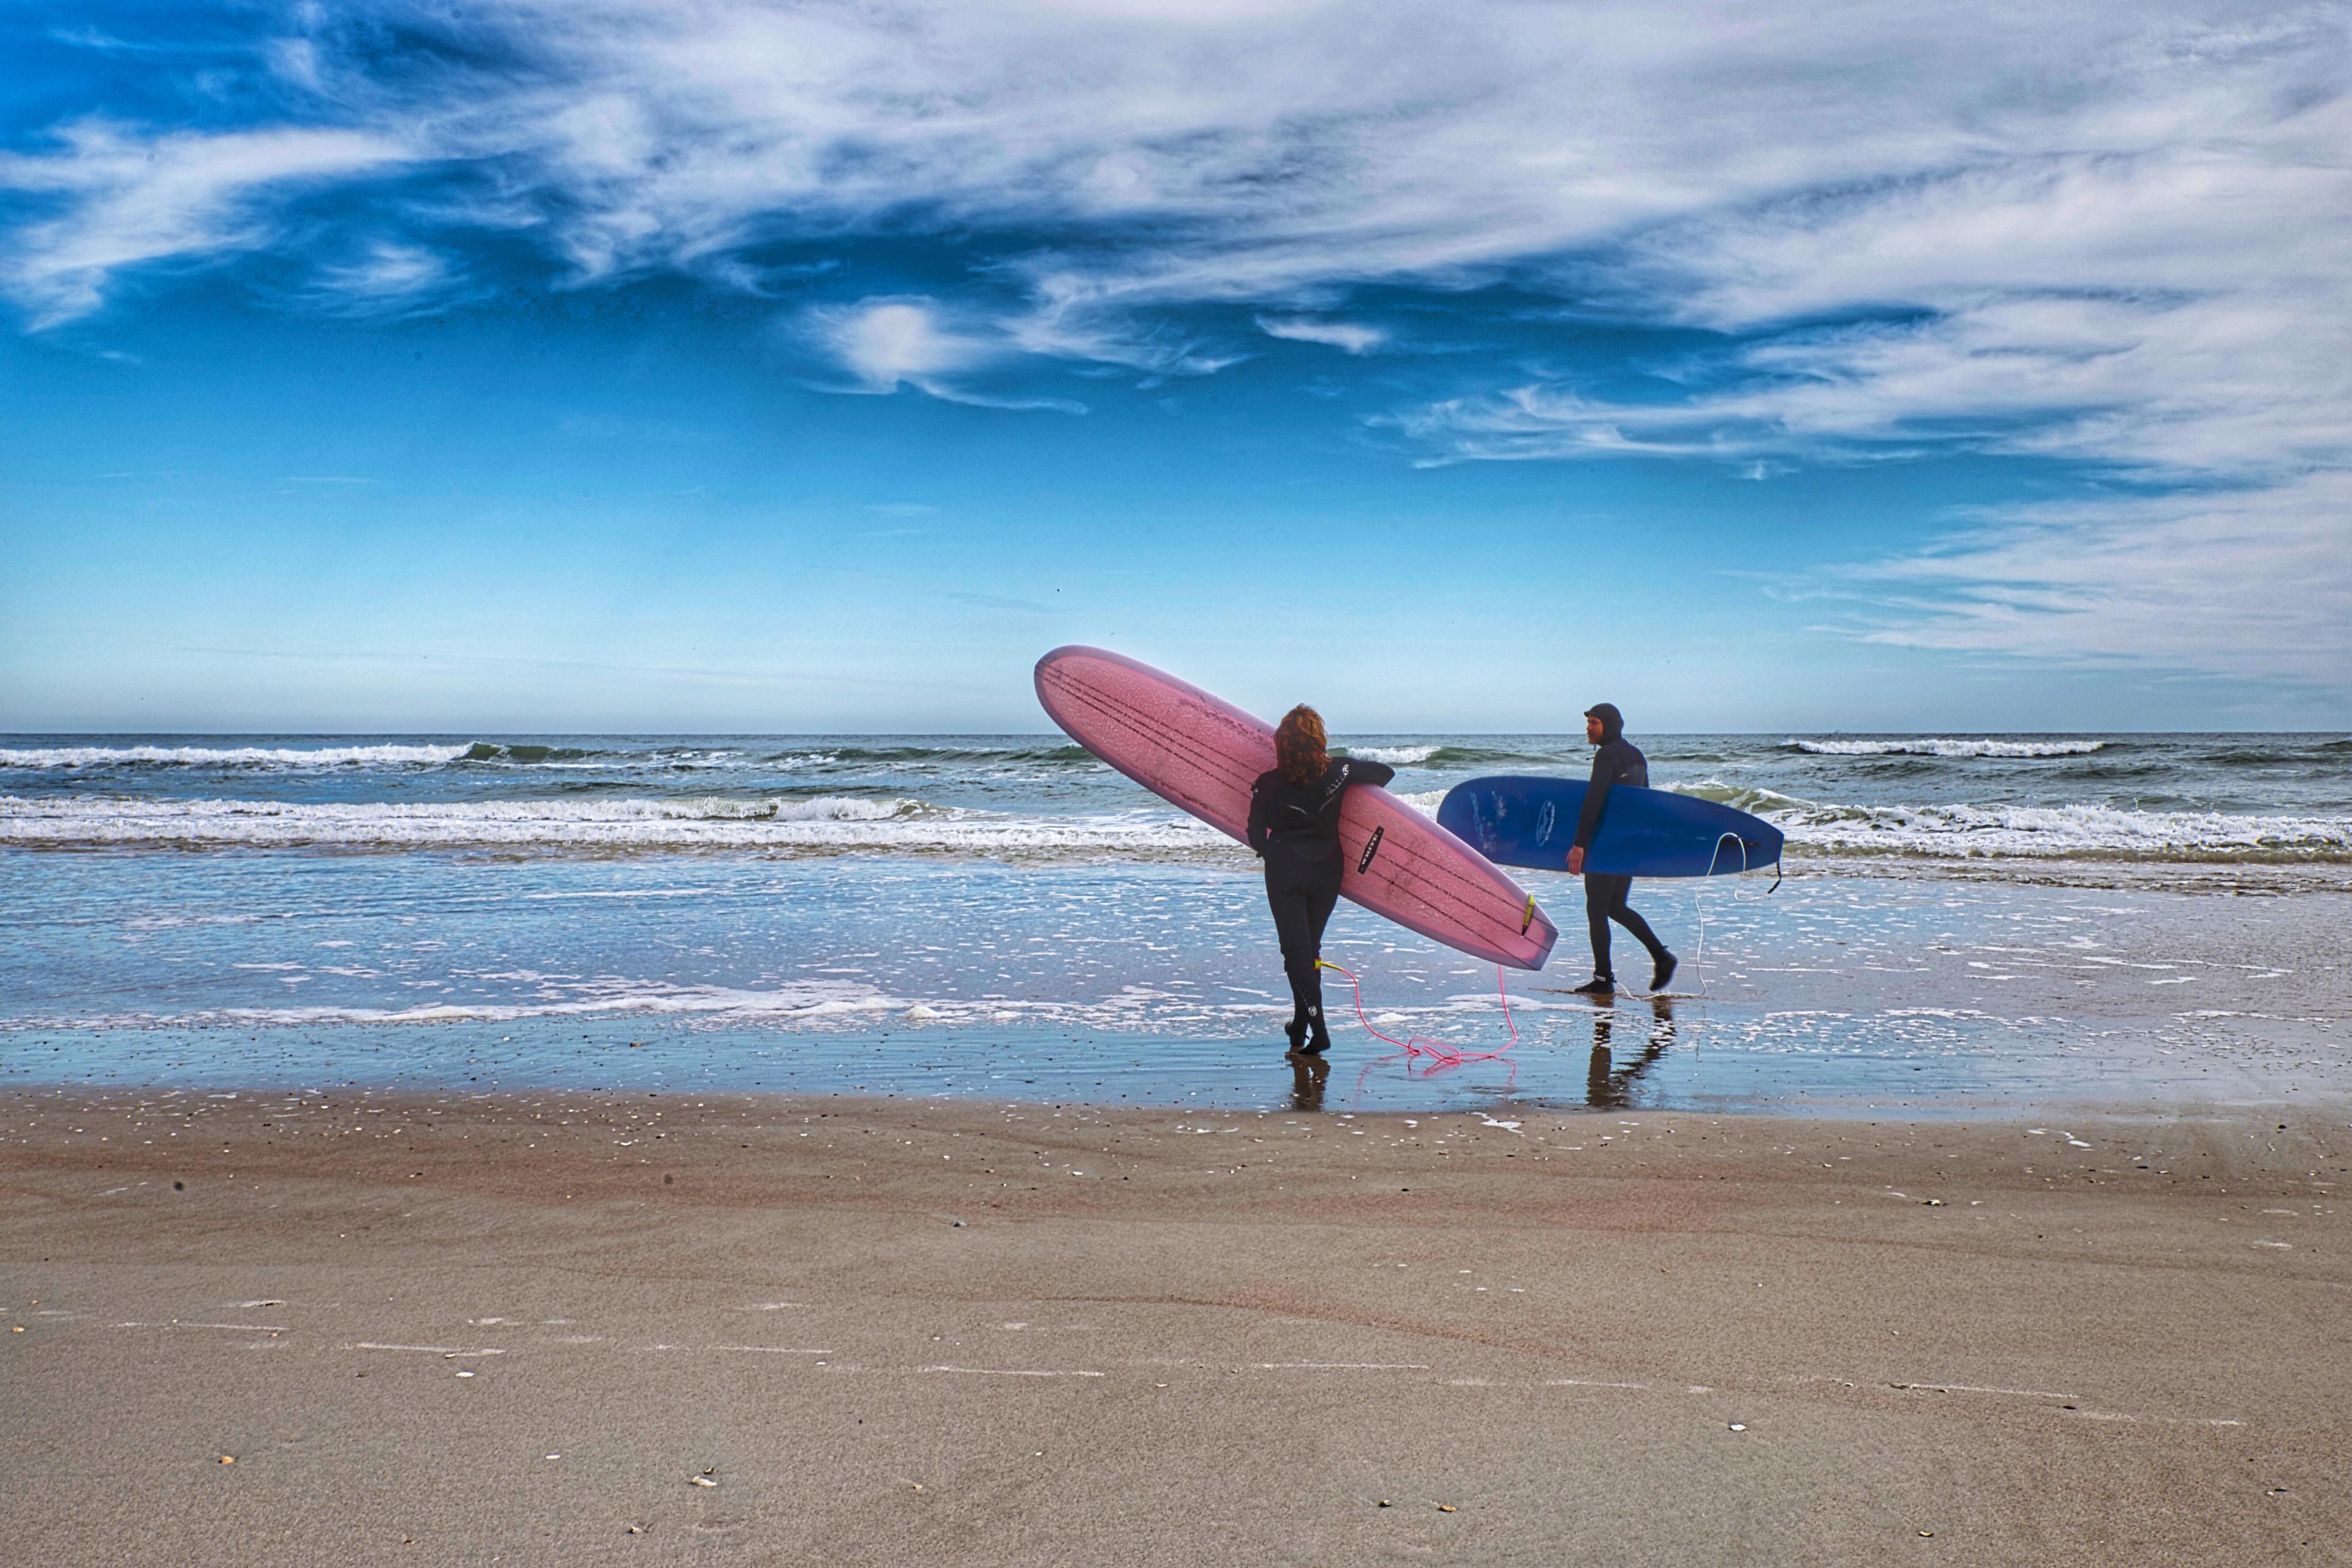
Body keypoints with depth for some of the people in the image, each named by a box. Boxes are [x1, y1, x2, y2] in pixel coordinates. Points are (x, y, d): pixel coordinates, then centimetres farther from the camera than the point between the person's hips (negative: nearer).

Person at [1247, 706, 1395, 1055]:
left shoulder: (1268, 784, -12)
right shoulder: (1339, 771, -7)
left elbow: (1255, 836, -3)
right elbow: (1386, 772, 9)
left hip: (1285, 872, -3)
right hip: (1327, 871, 3)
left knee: (1296, 951, 0)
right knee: (1310, 948, 17)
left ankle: (1318, 1031, -12)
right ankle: (1300, 1027, 22)